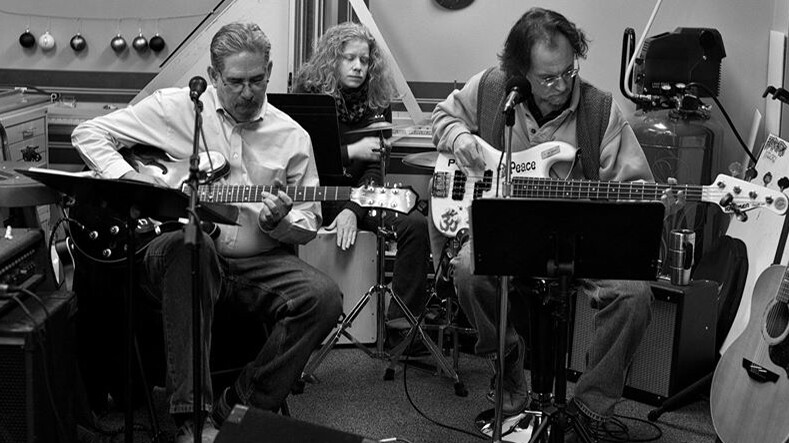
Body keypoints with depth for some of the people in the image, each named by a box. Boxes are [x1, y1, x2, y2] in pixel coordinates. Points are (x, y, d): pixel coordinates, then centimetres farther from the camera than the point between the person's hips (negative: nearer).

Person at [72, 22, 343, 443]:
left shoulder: (292, 137, 8)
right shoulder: (174, 107, 3)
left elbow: (309, 224, 12)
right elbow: (88, 133, 7)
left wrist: (276, 223, -11)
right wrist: (126, 177, -10)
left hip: (257, 262, 3)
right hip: (179, 254, -2)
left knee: (323, 297, -24)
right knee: (188, 242, -39)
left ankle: (241, 406, -9)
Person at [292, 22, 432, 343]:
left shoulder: (376, 102, 6)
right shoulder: (307, 96, -2)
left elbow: (374, 170, -1)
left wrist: (352, 210, -18)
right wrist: (351, 152, -20)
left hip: (356, 196, 3)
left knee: (415, 223, -21)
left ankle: (400, 323, -15)